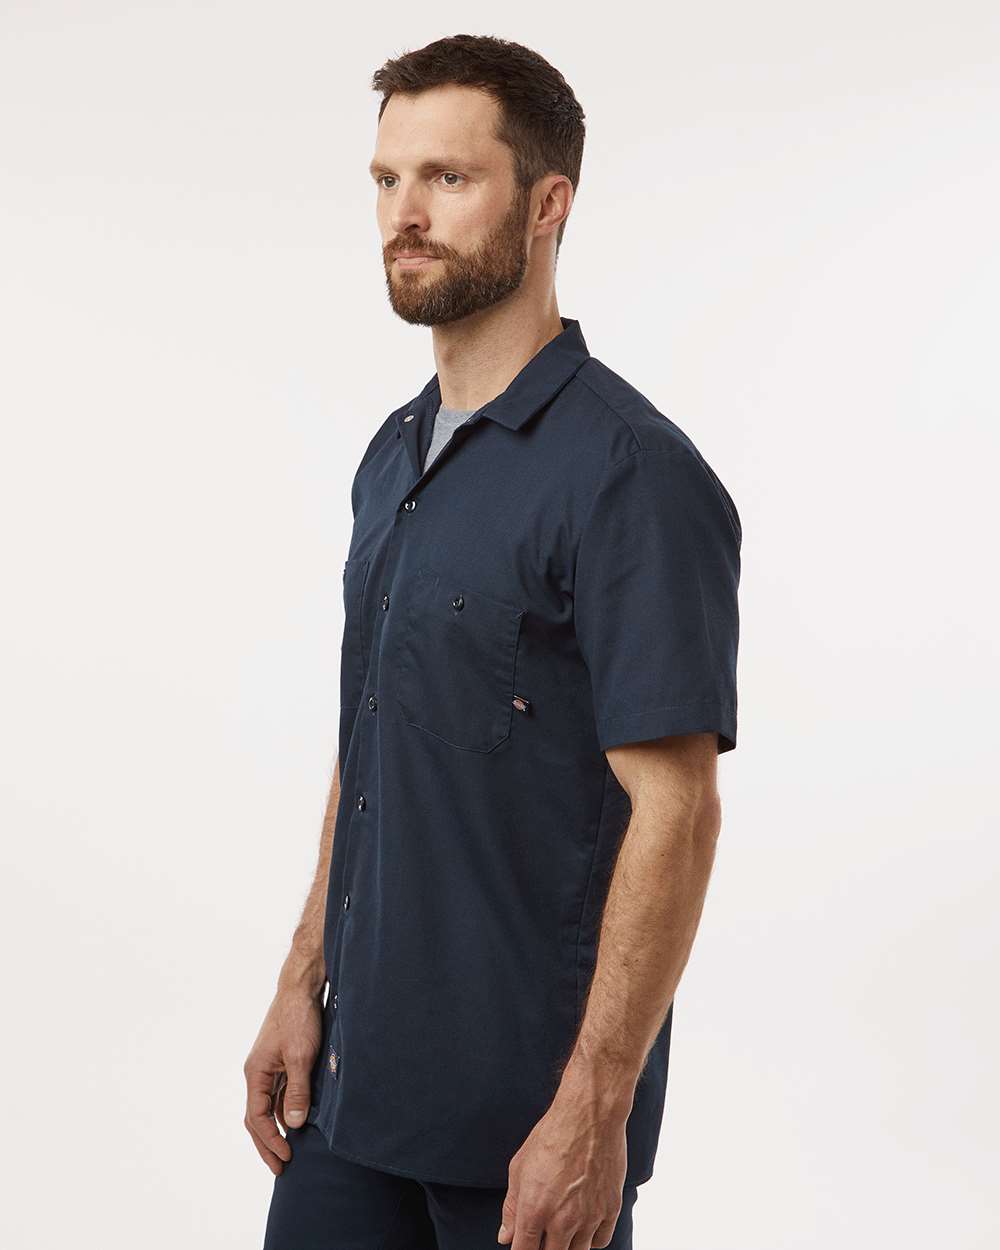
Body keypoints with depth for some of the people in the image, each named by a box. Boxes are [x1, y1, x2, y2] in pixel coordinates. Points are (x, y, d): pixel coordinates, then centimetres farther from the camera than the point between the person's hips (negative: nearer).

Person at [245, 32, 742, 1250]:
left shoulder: (631, 475, -17)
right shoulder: (394, 456, 10)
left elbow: (675, 812, -20)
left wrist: (594, 1112, -22)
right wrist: (305, 982, 11)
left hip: (526, 1112, -7)